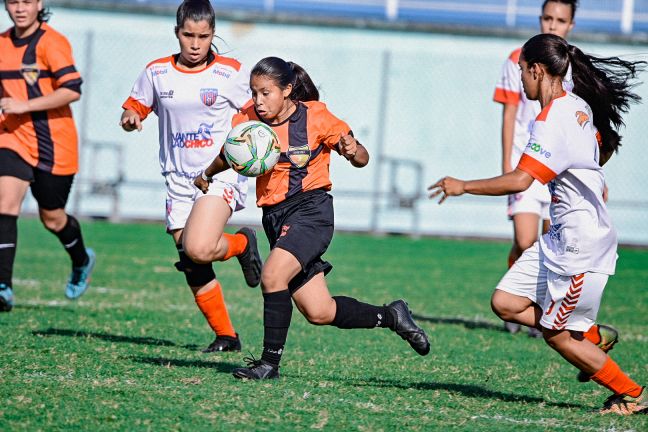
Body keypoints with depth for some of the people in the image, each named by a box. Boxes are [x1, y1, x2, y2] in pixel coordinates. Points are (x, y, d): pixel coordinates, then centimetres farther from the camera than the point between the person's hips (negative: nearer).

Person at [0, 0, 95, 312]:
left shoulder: (52, 43, -13)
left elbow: (72, 90, -22)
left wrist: (25, 105, -26)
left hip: (53, 144, -5)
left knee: (52, 217, 9)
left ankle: (82, 262, 42)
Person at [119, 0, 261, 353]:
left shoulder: (231, 72, -2)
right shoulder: (156, 73, 5)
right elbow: (134, 109, 13)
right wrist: (130, 119, -11)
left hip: (221, 175, -4)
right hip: (179, 180, 4)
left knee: (198, 250, -26)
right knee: (194, 272, 1)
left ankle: (242, 244, 7)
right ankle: (225, 336, 18)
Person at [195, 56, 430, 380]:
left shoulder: (315, 117, -9)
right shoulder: (247, 121, 1)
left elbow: (362, 159, -1)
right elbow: (227, 157, 17)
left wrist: (353, 152, -25)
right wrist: (206, 174, -4)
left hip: (310, 210, -5)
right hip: (275, 217, 5)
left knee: (272, 275, -27)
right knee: (319, 313, 4)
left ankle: (270, 362, -17)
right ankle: (390, 317, 25)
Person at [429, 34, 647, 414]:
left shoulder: (552, 120, -21)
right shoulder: (579, 107, 6)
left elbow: (519, 180, -30)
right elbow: (607, 146, 25)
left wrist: (463, 186, -18)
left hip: (580, 243, -9)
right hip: (561, 237, 9)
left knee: (558, 336, 0)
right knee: (506, 303, 7)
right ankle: (591, 338, 16)